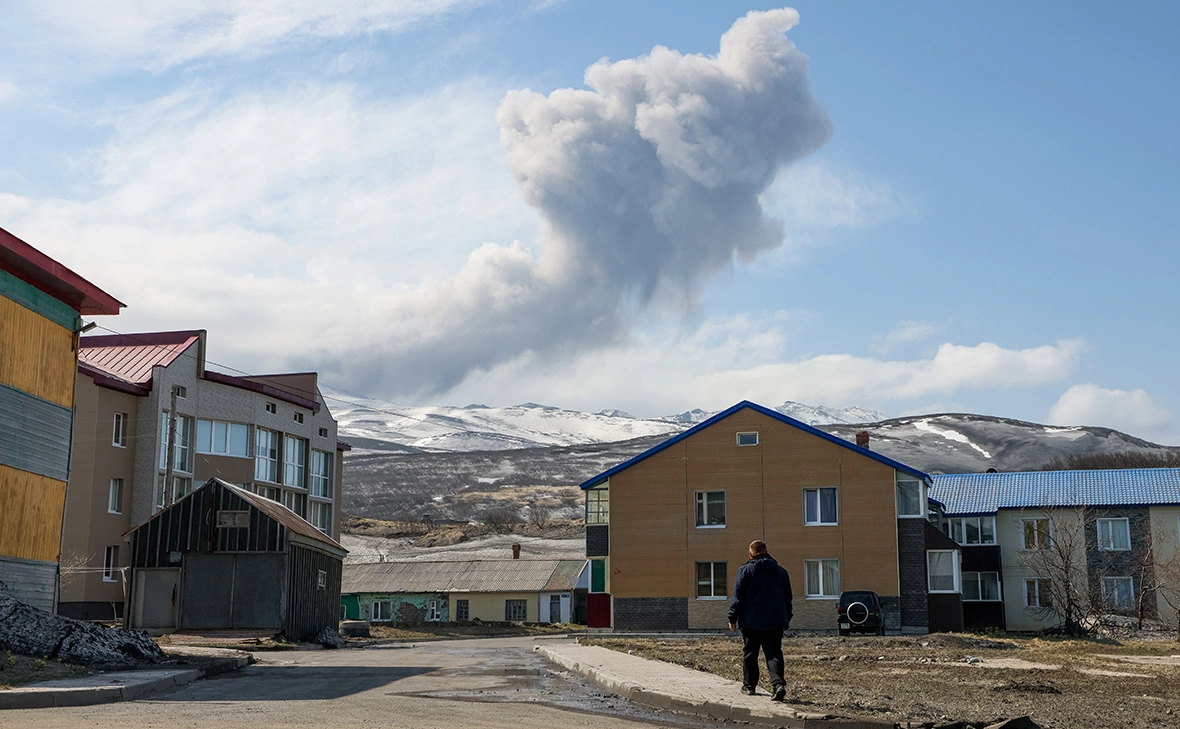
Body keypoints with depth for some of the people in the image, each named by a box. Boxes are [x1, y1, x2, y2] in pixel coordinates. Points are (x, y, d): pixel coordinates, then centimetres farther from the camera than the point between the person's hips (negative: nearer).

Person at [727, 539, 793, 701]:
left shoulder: (745, 570, -4)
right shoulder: (780, 571, 10)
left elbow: (738, 596, -6)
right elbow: (788, 597, 17)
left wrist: (733, 617, 0)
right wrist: (787, 617, 28)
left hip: (751, 621, -3)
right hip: (775, 622, 3)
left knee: (749, 653, 11)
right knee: (774, 654, -1)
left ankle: (749, 685, 19)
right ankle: (779, 683, -21)